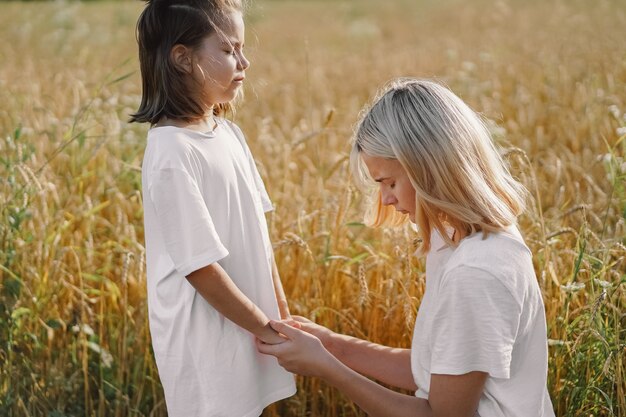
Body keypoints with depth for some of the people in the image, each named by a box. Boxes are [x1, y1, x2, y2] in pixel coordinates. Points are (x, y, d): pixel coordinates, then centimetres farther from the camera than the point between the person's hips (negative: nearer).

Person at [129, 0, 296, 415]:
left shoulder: (229, 133, 3)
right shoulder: (172, 152, -20)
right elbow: (200, 267, -19)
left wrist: (283, 315, 7)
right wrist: (265, 328, -11)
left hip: (249, 328, 7)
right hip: (207, 339, -7)